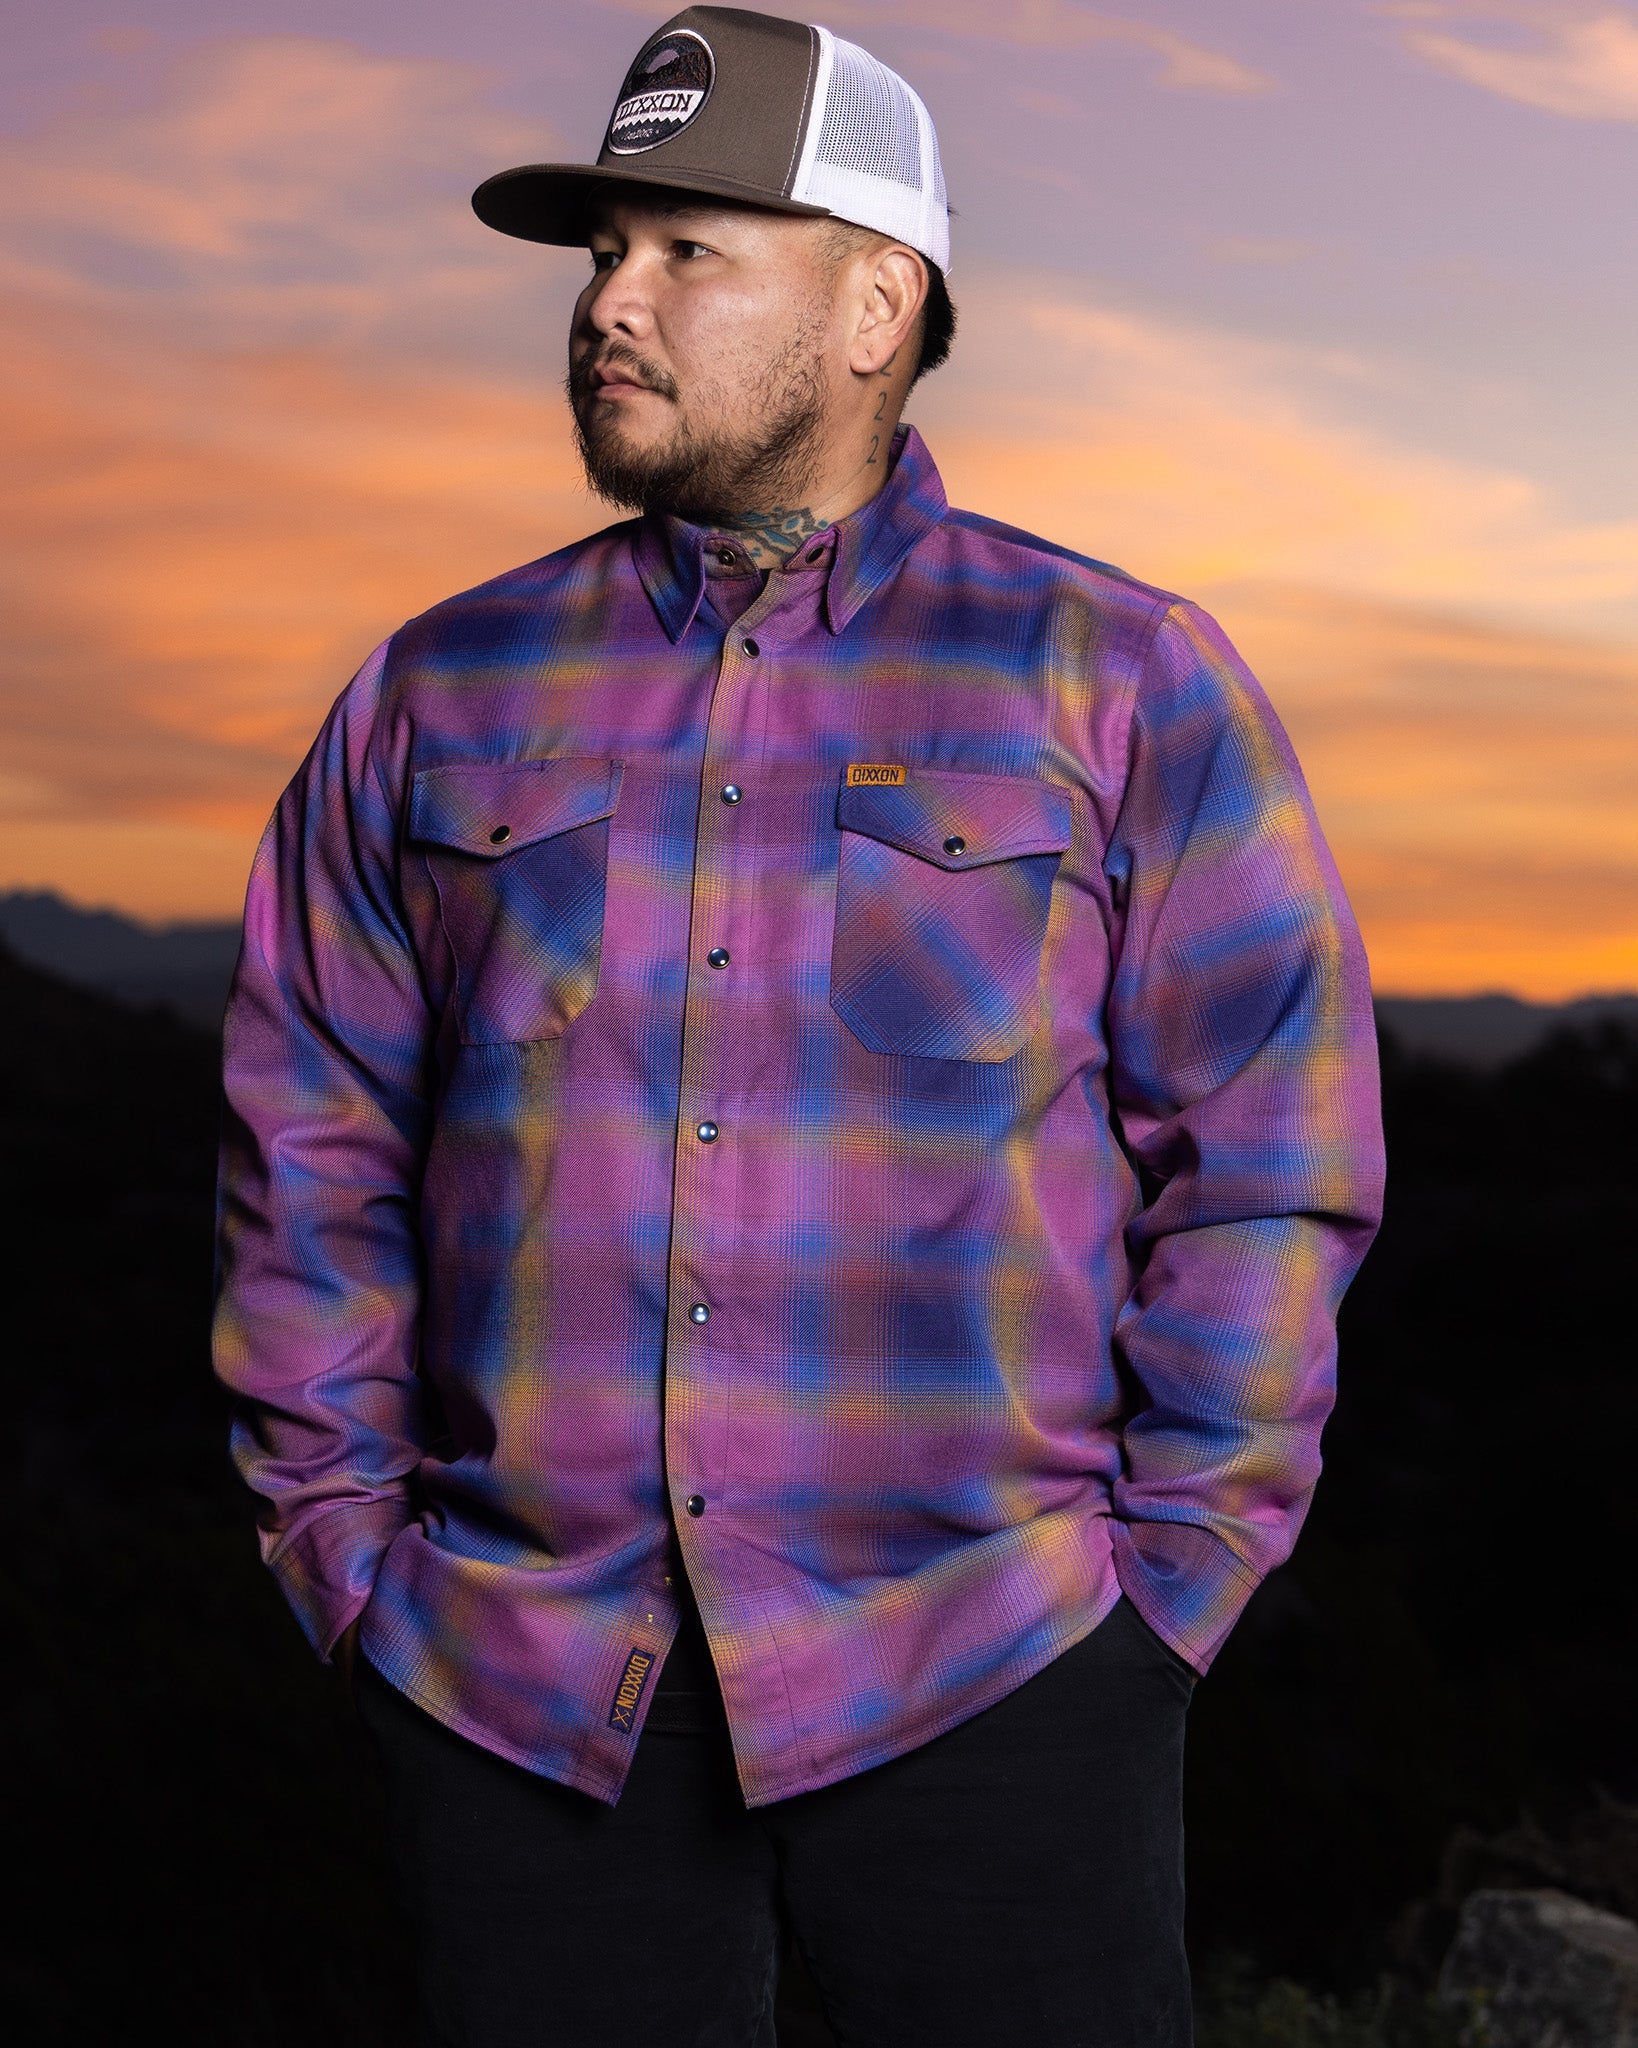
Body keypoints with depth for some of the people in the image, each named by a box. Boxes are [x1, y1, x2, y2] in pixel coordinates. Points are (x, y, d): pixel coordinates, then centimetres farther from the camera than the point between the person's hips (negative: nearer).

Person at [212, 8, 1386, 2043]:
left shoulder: (1122, 681, 2)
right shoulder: (442, 693, 9)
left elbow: (1266, 1163, 0)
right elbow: (312, 1155, 10)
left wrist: (1163, 1590, -4)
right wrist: (351, 1556, 4)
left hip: (981, 1683, -2)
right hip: (517, 1696, 3)